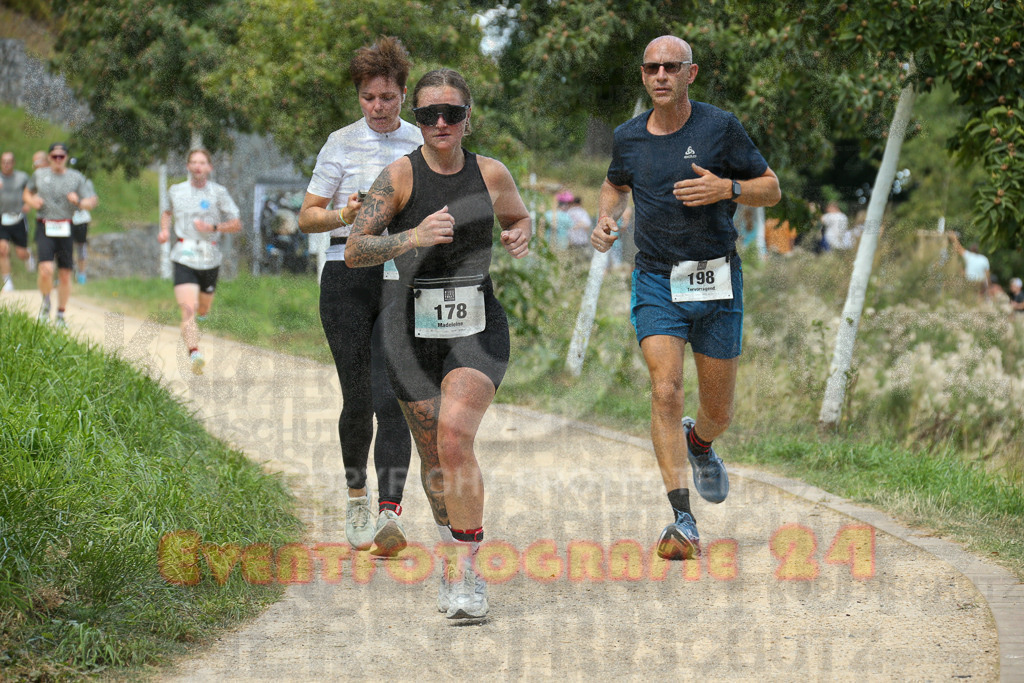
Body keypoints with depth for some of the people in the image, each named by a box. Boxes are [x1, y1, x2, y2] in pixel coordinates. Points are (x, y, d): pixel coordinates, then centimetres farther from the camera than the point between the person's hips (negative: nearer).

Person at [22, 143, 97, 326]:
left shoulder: (76, 177, 8)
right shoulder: (39, 175, 10)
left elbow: (90, 203, 6)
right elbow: (26, 194, 24)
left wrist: (78, 201, -15)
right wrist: (32, 201, 1)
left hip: (65, 229, 1)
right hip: (45, 228, -1)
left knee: (65, 274, 3)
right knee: (46, 269, -20)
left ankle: (61, 314, 17)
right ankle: (46, 303, 7)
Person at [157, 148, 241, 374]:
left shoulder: (218, 193, 0)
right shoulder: (175, 191, 6)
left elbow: (237, 224, 0)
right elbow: (166, 211, 28)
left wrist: (213, 228, -16)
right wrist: (164, 230, 8)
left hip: (210, 259, 1)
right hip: (184, 258, -1)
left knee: (203, 310, 17)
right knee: (188, 309, -20)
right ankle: (194, 355, -31)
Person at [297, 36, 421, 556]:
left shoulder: (423, 145, 9)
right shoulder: (341, 144, 5)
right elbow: (307, 216, 6)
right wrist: (344, 215, -14)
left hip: (402, 279, 0)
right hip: (348, 278, 0)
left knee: (391, 398, -13)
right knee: (357, 398, 3)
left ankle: (389, 512, -20)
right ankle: (356, 494, 28)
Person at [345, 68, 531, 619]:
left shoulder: (492, 174, 2)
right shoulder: (400, 175, -6)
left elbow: (519, 217, 23)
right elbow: (354, 251, -12)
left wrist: (520, 237, -1)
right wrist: (414, 237, -28)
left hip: (478, 326, 0)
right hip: (414, 326, 0)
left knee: (455, 437, -22)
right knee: (434, 459, 9)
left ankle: (466, 572, -16)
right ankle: (455, 550, 35)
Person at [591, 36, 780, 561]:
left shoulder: (720, 128, -4)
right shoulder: (629, 137, 4)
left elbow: (771, 190, 2)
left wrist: (726, 188, -17)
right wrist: (605, 219, 5)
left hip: (716, 281, 0)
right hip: (656, 281, 1)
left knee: (718, 411, 8)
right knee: (665, 391, -18)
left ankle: (698, 442, 46)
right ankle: (682, 522, -17)